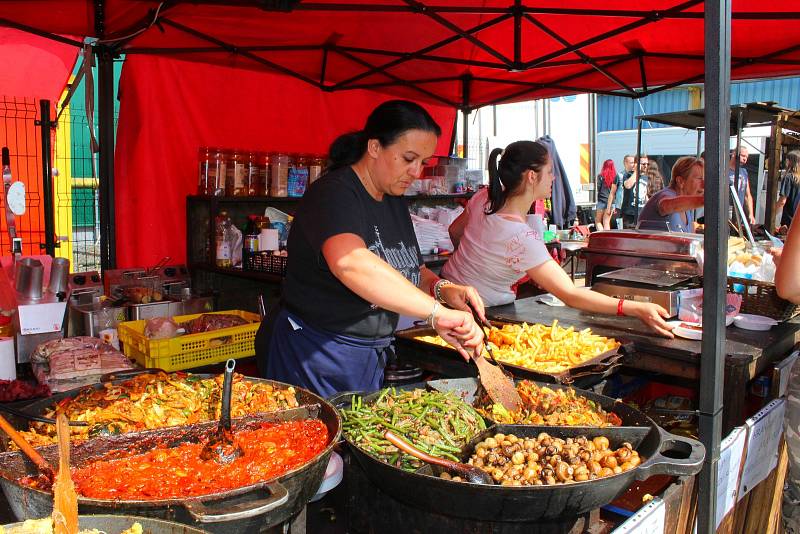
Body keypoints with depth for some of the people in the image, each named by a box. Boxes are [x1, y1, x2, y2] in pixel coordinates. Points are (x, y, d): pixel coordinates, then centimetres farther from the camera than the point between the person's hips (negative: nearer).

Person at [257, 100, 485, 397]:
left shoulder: (394, 200, 8)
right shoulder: (334, 194, -20)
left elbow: (408, 270, 14)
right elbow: (349, 263, -40)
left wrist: (441, 288, -8)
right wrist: (437, 312, -43)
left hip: (370, 358, 8)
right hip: (314, 356, -8)